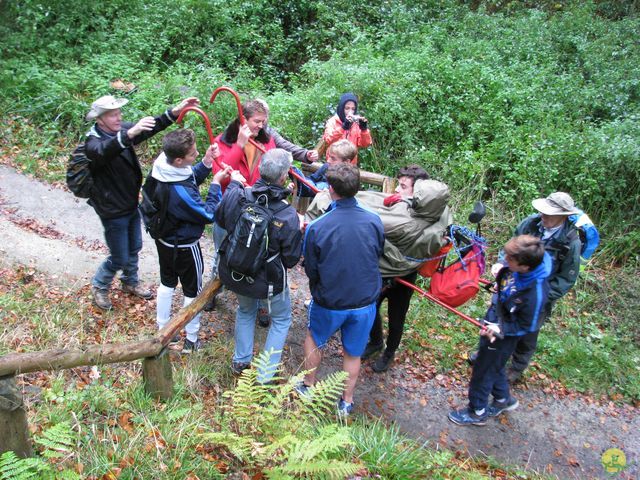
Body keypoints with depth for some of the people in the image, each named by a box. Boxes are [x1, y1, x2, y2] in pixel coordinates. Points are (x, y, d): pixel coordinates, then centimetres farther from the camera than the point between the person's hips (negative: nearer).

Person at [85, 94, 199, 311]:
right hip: (113, 211, -7)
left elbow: (151, 127, -14)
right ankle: (99, 286, 34)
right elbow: (105, 151, -47)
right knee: (119, 258, 6)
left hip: (131, 204, 7)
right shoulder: (93, 143, -23)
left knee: (134, 248, 23)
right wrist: (129, 134, -64)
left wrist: (174, 112, -29)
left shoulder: (123, 130, -4)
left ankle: (130, 282, 47)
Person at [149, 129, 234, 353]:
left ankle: (163, 329, 43)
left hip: (163, 239, 8)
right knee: (193, 291, 14)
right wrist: (216, 183, -18)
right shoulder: (181, 192, -38)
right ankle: (191, 340, 30)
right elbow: (209, 214, -23)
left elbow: (191, 178, 4)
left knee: (167, 283, 26)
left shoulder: (162, 166, -14)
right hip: (184, 247, -8)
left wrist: (206, 163, -11)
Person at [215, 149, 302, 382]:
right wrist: (300, 231, -4)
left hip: (233, 274, 5)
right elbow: (291, 259, -18)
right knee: (282, 319, 23)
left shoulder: (236, 195, -18)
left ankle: (241, 360, 45)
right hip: (267, 282, -4)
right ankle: (265, 376, 26)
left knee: (246, 309, 34)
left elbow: (219, 219, 6)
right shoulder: (287, 215, -29)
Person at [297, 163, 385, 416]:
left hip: (329, 302, -2)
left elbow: (311, 270, -8)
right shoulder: (374, 221, -15)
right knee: (353, 353, 21)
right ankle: (346, 402, 38)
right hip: (365, 301, 2)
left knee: (313, 339, 27)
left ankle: (308, 387, 44)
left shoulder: (316, 227, -22)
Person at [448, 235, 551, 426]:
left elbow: (528, 326, -23)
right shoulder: (517, 267, -18)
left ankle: (477, 412, 36)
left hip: (504, 336, -8)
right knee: (494, 365, 28)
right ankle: (503, 399, 53)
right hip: (494, 322, 8)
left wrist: (500, 329, -28)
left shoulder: (535, 292, -37)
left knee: (483, 371, 12)